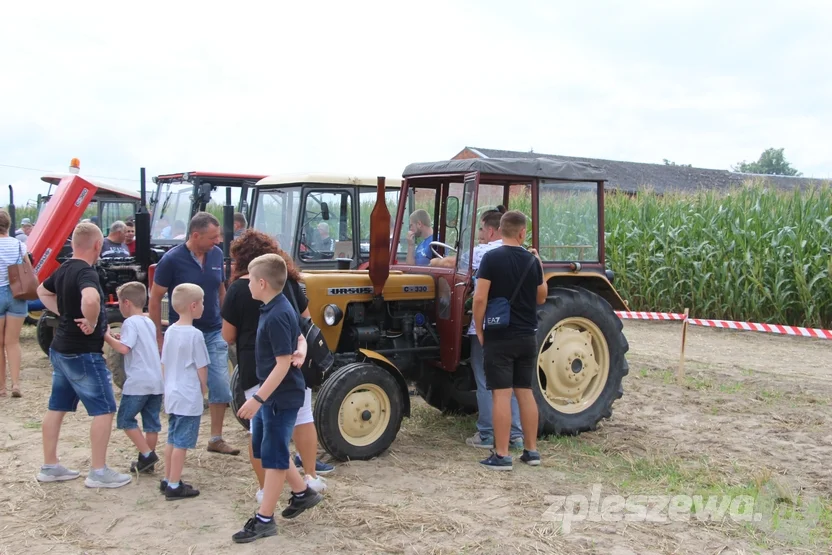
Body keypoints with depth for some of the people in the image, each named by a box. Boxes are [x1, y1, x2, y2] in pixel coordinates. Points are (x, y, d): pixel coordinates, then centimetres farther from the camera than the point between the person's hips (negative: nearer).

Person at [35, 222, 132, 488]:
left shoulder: (64, 269, 7)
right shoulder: (86, 272, -21)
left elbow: (43, 291, 27)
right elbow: (91, 299, -43)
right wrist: (91, 323, -25)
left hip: (60, 350, 9)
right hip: (83, 353, -9)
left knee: (57, 408, 15)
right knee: (104, 409, -1)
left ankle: (49, 467, 25)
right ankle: (98, 472, 2)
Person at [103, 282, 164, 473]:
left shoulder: (130, 323, -9)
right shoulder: (149, 322, 17)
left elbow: (124, 348, -20)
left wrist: (107, 337, -9)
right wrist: (120, 338, 18)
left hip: (138, 382, -8)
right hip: (157, 381, 8)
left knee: (125, 419, 3)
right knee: (152, 422, 11)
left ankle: (147, 454, -4)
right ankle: (148, 460, 15)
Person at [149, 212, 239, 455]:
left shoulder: (216, 254, -1)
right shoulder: (172, 259, -15)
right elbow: (155, 299, -8)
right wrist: (158, 337, -8)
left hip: (214, 332, 4)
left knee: (221, 387, 3)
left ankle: (216, 439, 17)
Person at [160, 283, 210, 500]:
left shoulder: (170, 331, 6)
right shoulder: (194, 335, -17)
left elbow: (164, 364, 12)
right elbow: (201, 368, -12)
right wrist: (204, 388, 4)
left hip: (172, 395, 8)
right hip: (189, 398, -8)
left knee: (172, 439, 17)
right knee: (181, 443, -1)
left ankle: (168, 480, 26)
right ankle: (174, 487, 5)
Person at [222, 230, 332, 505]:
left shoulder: (238, 288, -7)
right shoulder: (289, 281, 3)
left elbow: (228, 337, -5)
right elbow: (306, 322, 12)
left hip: (256, 367, -3)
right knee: (302, 418, 15)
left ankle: (265, 489, 11)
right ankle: (311, 475, 15)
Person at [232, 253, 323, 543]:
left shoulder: (277, 316, -23)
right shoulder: (276, 308, 8)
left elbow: (283, 364, -26)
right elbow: (297, 339, 20)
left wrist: (257, 398, -24)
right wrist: (300, 351, -3)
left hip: (281, 396, -10)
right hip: (271, 394, 10)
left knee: (273, 456, 1)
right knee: (263, 448, 20)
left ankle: (264, 519, 12)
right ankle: (302, 492, 33)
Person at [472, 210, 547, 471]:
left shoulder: (491, 258, -10)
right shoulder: (531, 260, 3)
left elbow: (480, 298, -16)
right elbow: (541, 297, 15)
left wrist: (479, 329, -3)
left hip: (499, 337, -4)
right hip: (527, 337, 5)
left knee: (501, 394, -3)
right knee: (525, 392, 13)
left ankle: (501, 456, -1)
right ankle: (531, 450, 19)